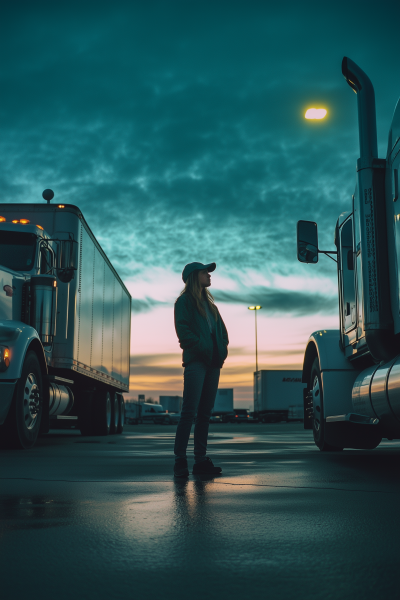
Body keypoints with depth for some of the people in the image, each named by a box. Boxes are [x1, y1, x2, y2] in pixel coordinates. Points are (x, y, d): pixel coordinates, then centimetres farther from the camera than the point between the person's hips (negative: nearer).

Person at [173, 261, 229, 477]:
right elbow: (183, 329, -9)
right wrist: (202, 347, -16)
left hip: (213, 363, 7)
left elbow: (222, 329, 21)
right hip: (196, 361, -7)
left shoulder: (209, 303, 25)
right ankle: (180, 460, -10)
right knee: (189, 411, -12)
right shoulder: (184, 300, 3)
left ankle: (201, 460, 9)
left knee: (205, 413, 6)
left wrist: (222, 349, 4)